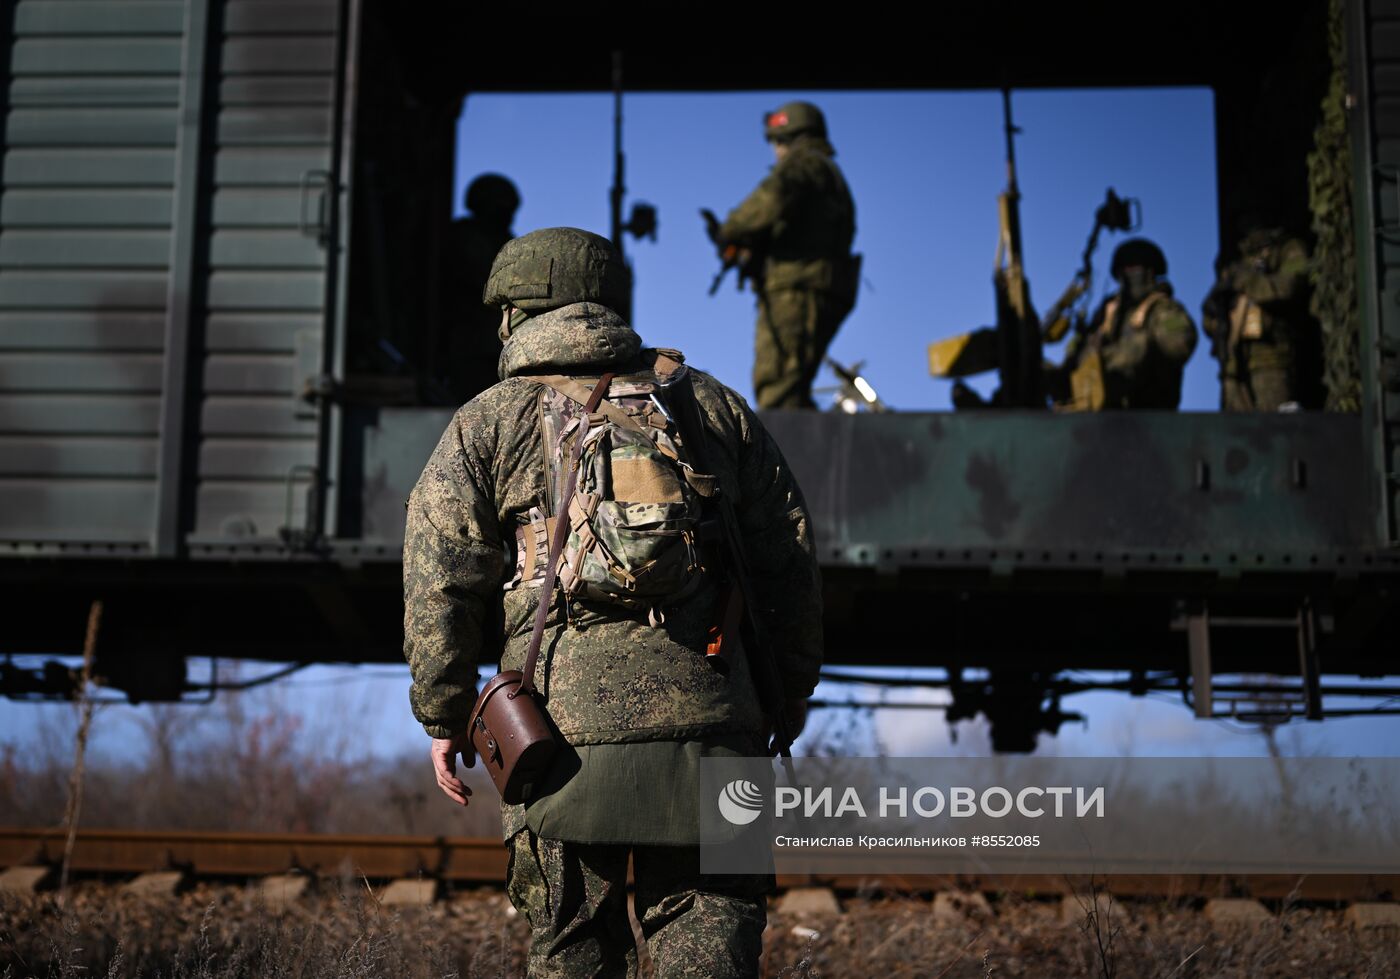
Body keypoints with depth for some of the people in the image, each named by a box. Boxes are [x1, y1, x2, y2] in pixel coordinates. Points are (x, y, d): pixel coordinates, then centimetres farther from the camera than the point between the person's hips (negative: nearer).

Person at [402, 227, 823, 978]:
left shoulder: (486, 424, 9)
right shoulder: (713, 406, 16)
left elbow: (438, 584, 2)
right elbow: (789, 566, 14)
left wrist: (443, 717, 12)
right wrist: (786, 705, 22)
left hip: (564, 723, -1)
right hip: (706, 714, 1)